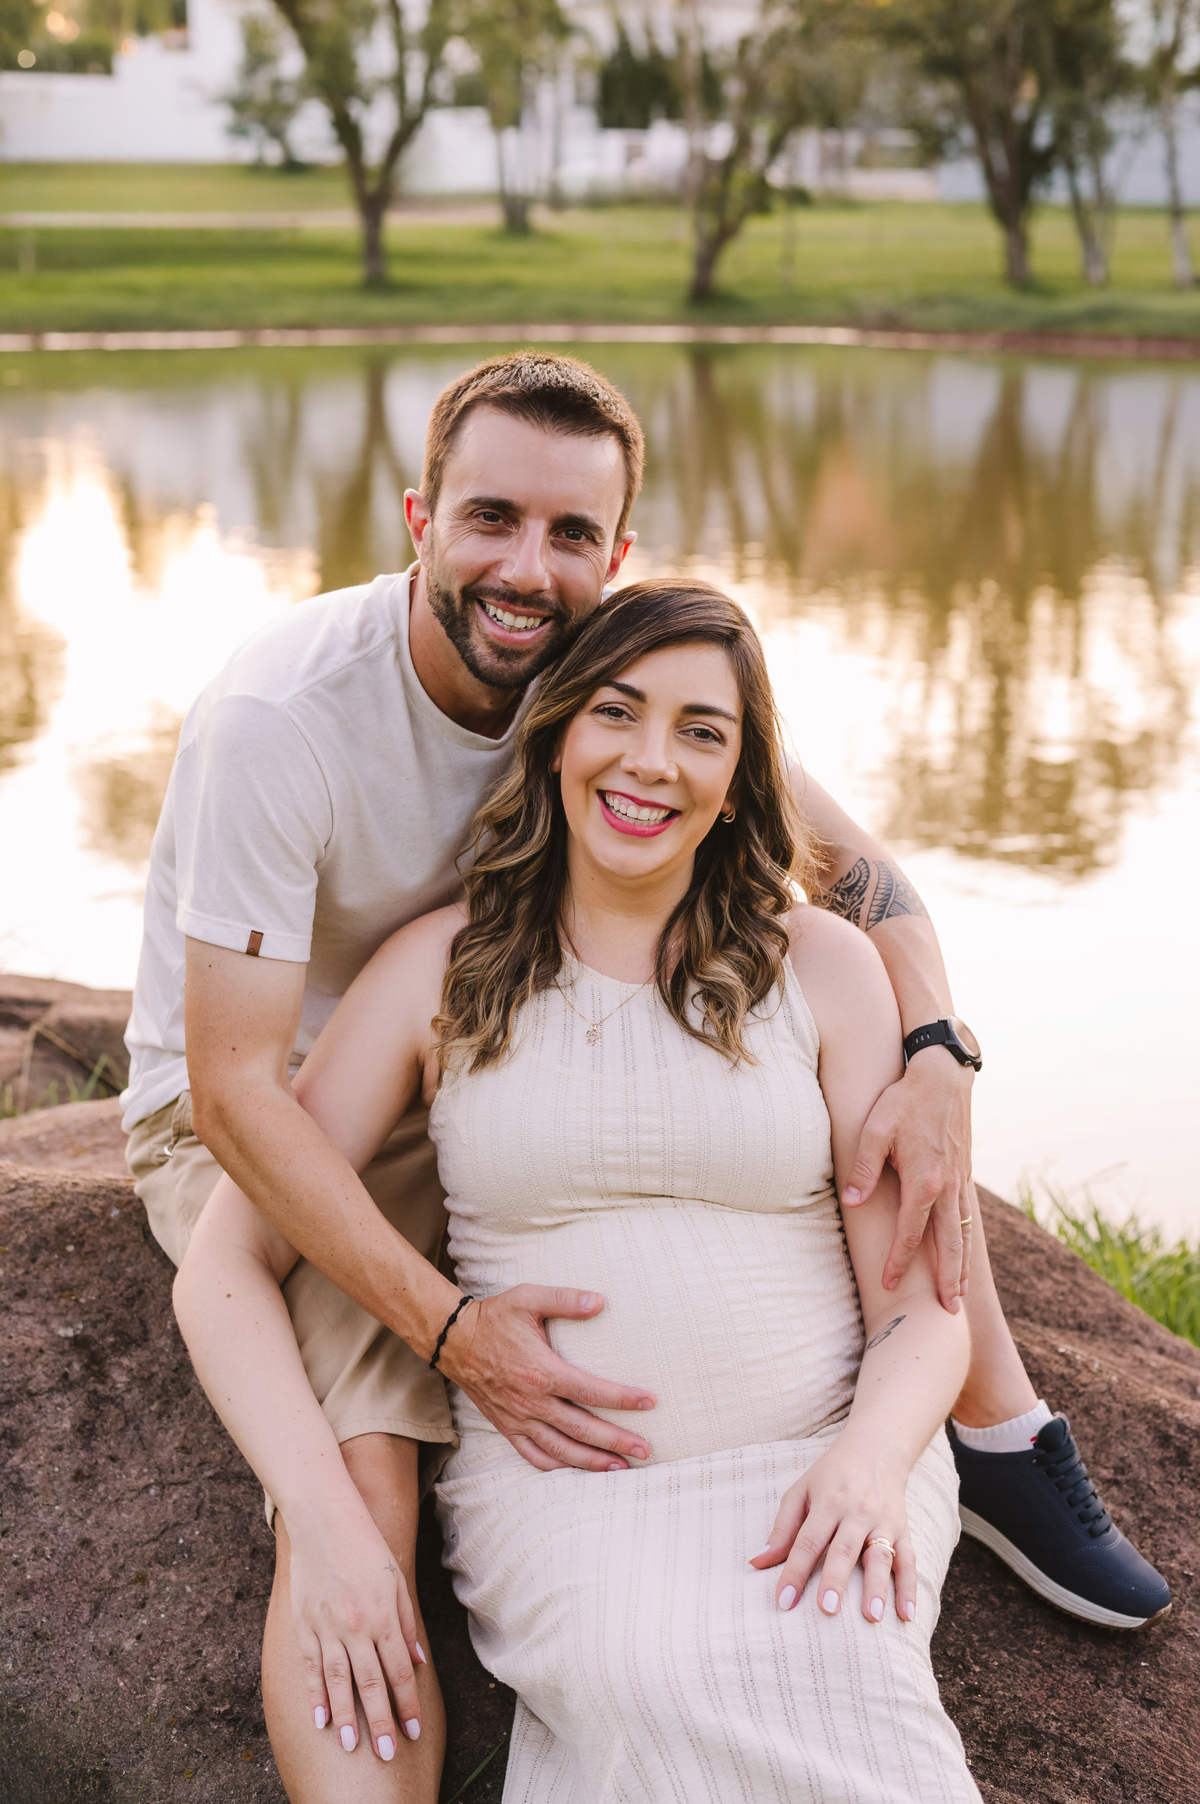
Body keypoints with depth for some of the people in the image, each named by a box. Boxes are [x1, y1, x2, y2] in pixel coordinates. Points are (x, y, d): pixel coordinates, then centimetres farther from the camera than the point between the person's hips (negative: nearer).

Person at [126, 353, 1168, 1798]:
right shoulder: (281, 715, -29)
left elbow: (848, 861, -9)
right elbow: (237, 1089, -29)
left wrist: (937, 1062, -30)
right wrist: (449, 1326, -40)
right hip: (262, 1118, -5)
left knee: (885, 1074, -7)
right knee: (358, 1494, -31)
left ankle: (1005, 1443, 6)